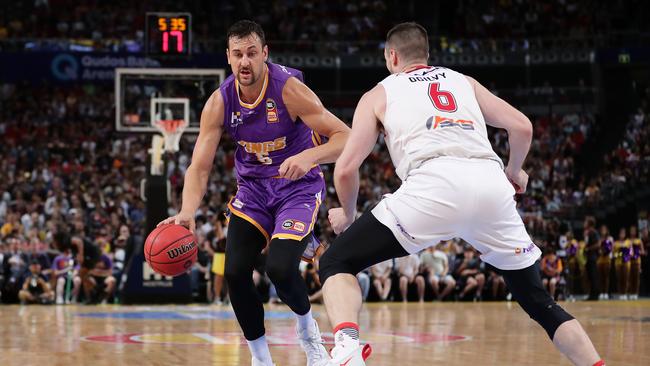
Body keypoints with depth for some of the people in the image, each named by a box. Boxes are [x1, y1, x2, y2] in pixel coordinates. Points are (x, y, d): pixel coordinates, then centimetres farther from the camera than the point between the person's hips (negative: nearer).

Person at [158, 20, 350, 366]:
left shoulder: (289, 90, -23)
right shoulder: (220, 102, -12)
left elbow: (346, 138, -24)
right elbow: (199, 166, -13)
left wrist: (308, 156, -44)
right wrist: (187, 212, -32)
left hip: (298, 185, -4)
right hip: (253, 186, 4)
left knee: (280, 268, -24)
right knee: (235, 272, -11)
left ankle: (307, 328, 10)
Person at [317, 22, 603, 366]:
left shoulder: (379, 94, 24)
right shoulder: (464, 81, 32)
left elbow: (346, 169, 16)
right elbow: (522, 127, 21)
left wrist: (347, 213, 35)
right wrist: (514, 171, 41)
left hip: (435, 185, -3)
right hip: (492, 186, 4)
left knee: (336, 263, 6)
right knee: (538, 301, 20)